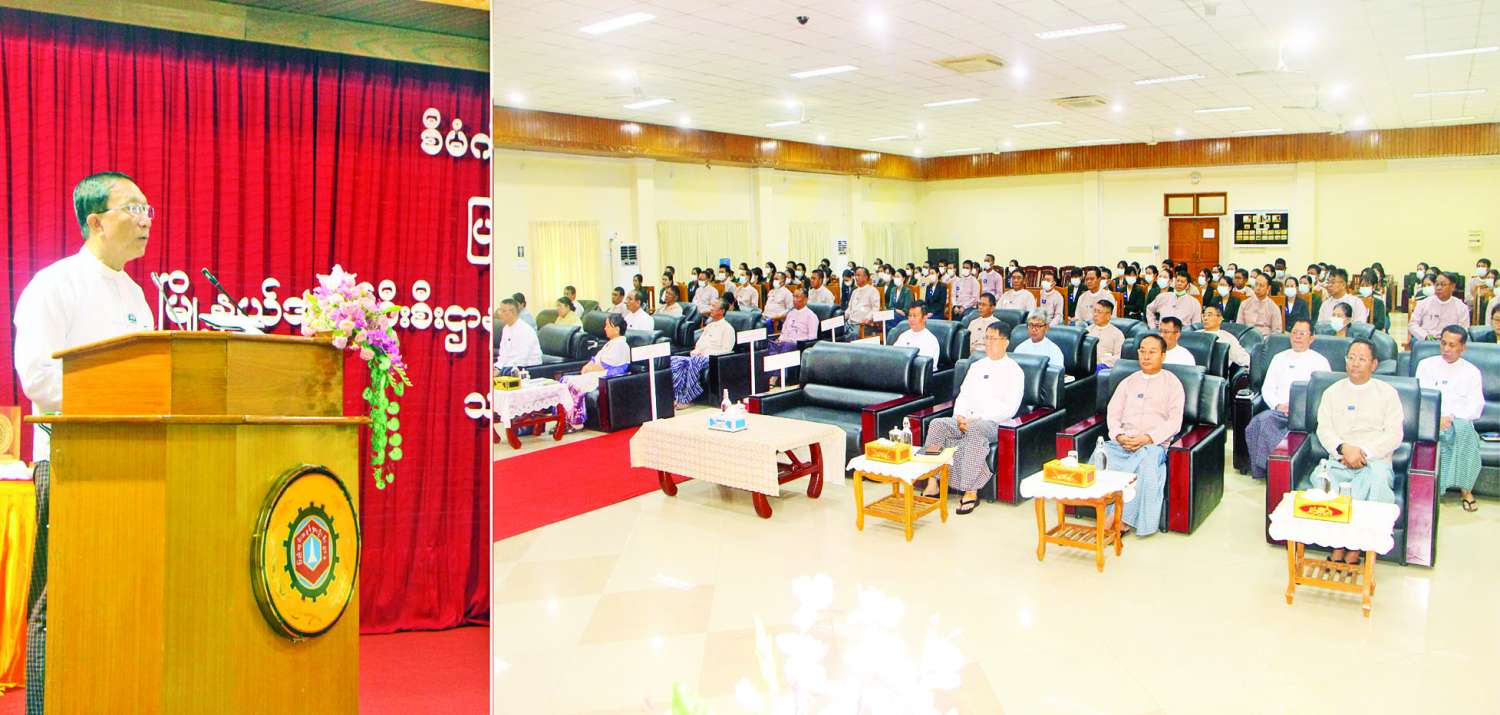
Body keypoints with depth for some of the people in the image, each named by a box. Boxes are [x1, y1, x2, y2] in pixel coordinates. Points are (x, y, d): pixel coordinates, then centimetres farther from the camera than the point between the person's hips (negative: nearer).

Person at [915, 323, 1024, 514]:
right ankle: (932, 484, -25)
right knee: (937, 424, -21)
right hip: (966, 420, 6)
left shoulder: (1014, 371, 3)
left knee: (974, 429, -38)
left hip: (994, 424, -6)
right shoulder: (976, 366, 21)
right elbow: (963, 395, 17)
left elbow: (1009, 408, -8)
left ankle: (971, 492, -37)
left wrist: (977, 418, -16)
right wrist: (960, 416, -5)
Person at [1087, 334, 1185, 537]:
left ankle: (1121, 518, -33)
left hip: (1154, 443, -3)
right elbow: (1112, 413, 14)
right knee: (1101, 454, -31)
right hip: (1123, 441, 3)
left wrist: (1148, 438, -14)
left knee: (1146, 460, -38)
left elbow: (1174, 421, 1)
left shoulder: (1172, 383, 12)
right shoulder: (1128, 382, 23)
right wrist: (1119, 436, -7)